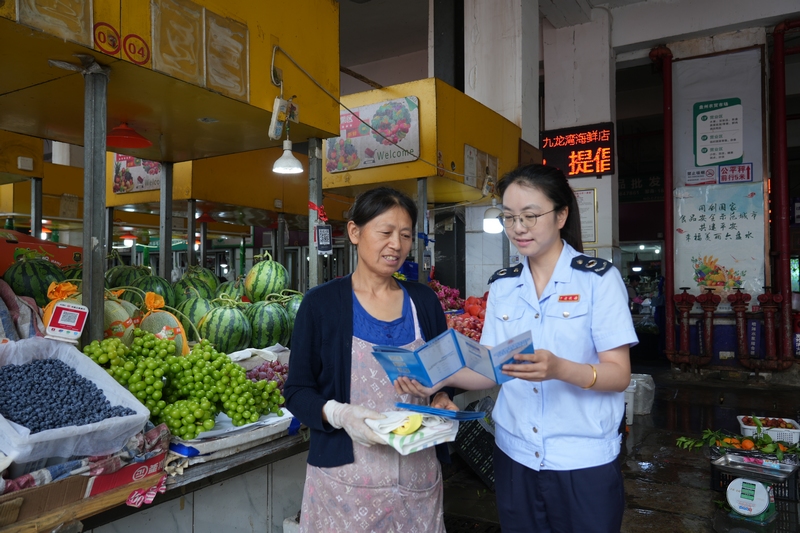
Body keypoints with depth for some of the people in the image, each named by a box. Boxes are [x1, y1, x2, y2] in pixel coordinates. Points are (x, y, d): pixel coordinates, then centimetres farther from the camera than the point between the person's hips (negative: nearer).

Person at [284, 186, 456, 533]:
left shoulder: (424, 302, 5)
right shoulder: (322, 303, -6)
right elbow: (297, 391, -4)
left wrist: (441, 401, -6)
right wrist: (339, 414, -21)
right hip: (345, 477, -3)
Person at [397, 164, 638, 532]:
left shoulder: (598, 278, -8)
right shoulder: (502, 285, 4)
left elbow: (619, 374, -12)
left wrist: (559, 369, -30)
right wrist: (441, 378, -13)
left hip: (583, 462, -3)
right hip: (515, 457, 4)